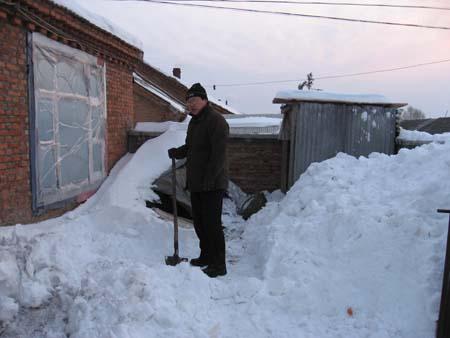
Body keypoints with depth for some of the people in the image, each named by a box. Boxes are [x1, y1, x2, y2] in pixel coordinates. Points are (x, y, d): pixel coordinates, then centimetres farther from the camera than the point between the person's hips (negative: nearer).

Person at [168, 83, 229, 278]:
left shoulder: (216, 121, -15)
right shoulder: (194, 122, 16)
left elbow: (218, 154, -21)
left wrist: (208, 180, -23)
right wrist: (177, 153, 4)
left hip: (212, 184, -10)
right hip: (195, 183, 10)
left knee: (212, 223, -4)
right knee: (199, 221, 18)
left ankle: (219, 265, 8)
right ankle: (206, 256, 34)